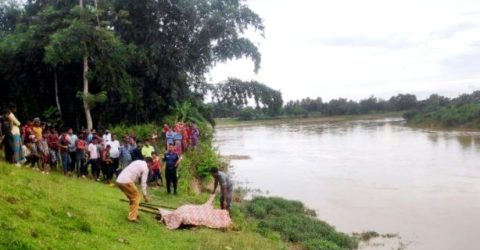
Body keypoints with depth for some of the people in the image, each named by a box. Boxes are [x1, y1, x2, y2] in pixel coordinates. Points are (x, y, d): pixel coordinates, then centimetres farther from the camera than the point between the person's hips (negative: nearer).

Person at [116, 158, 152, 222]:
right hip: (126, 181, -8)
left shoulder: (138, 162, 24)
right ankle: (132, 217, 1)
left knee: (132, 197, 21)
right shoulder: (145, 168, 1)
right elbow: (143, 183, 0)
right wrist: (145, 195, 8)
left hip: (119, 180, 8)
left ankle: (133, 214, 29)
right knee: (136, 197, 5)